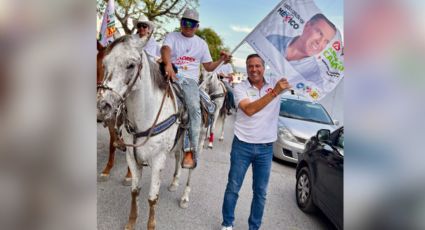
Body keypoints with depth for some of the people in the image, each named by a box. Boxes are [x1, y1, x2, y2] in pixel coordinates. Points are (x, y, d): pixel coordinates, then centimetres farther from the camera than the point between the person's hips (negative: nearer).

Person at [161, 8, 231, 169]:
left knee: (194, 108, -26)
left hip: (190, 80, 0)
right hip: (172, 76, 0)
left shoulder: (201, 43, 19)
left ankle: (191, 150, -24)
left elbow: (208, 67, 22)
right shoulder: (172, 36, 11)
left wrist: (221, 60, 2)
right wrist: (168, 64, -35)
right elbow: (165, 50, -12)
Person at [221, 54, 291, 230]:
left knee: (260, 192, 12)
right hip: (242, 145, -2)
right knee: (233, 188, 10)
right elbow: (249, 110, -23)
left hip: (265, 148, 2)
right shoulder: (240, 87, -7)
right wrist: (275, 92, -27)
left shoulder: (276, 83, 0)